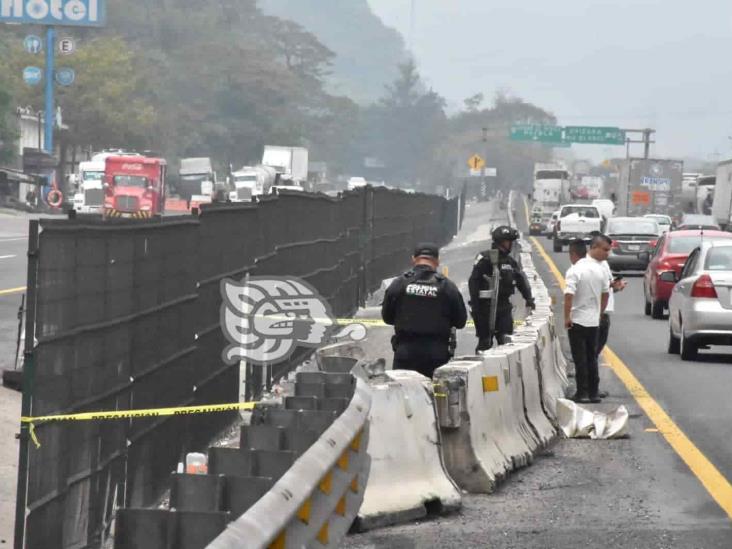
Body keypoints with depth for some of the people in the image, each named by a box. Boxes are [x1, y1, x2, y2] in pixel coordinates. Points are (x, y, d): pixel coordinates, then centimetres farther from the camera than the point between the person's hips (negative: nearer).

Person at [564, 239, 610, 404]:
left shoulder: (574, 271, -15)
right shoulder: (599, 269, 5)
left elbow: (569, 296, -23)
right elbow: (605, 294, 12)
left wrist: (567, 317, -14)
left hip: (577, 321, -6)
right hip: (594, 321, 6)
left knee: (580, 359, -1)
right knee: (592, 358, 13)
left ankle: (582, 393, -1)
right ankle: (594, 392, 14)